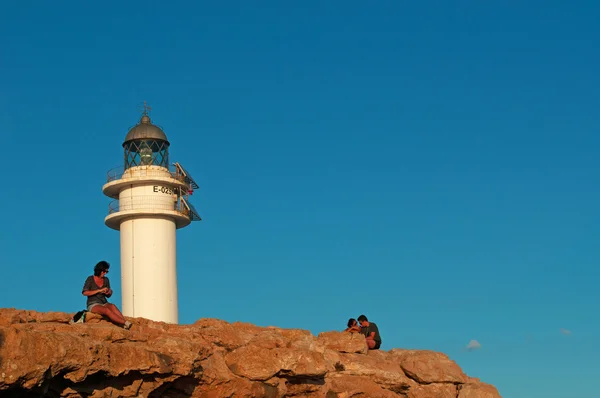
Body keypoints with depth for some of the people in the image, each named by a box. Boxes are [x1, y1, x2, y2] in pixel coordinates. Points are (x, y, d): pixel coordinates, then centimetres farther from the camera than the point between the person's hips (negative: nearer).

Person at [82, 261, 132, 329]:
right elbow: (84, 292, -13)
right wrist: (99, 290, -19)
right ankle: (126, 323, -47)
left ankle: (125, 325, -50)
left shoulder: (106, 280, 11)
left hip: (104, 303, 4)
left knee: (112, 306, -33)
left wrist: (109, 293, -7)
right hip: (93, 305, -4)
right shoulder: (90, 279, -2)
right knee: (107, 310, -36)